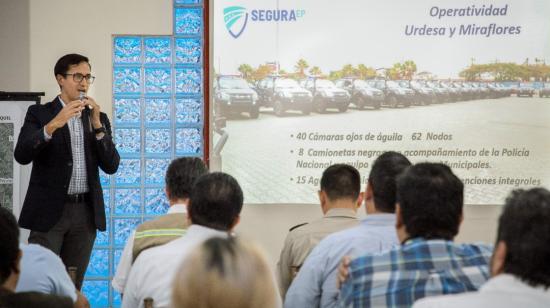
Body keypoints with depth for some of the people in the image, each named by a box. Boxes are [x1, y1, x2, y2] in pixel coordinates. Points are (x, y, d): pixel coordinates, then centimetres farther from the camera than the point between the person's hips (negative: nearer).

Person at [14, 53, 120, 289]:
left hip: (86, 212, 4)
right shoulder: (39, 114, 2)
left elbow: (111, 166, 2)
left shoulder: (99, 118, 12)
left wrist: (97, 125, -9)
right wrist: (54, 124, -27)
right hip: (49, 211, -4)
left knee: (73, 285, 7)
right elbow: (21, 155, -14)